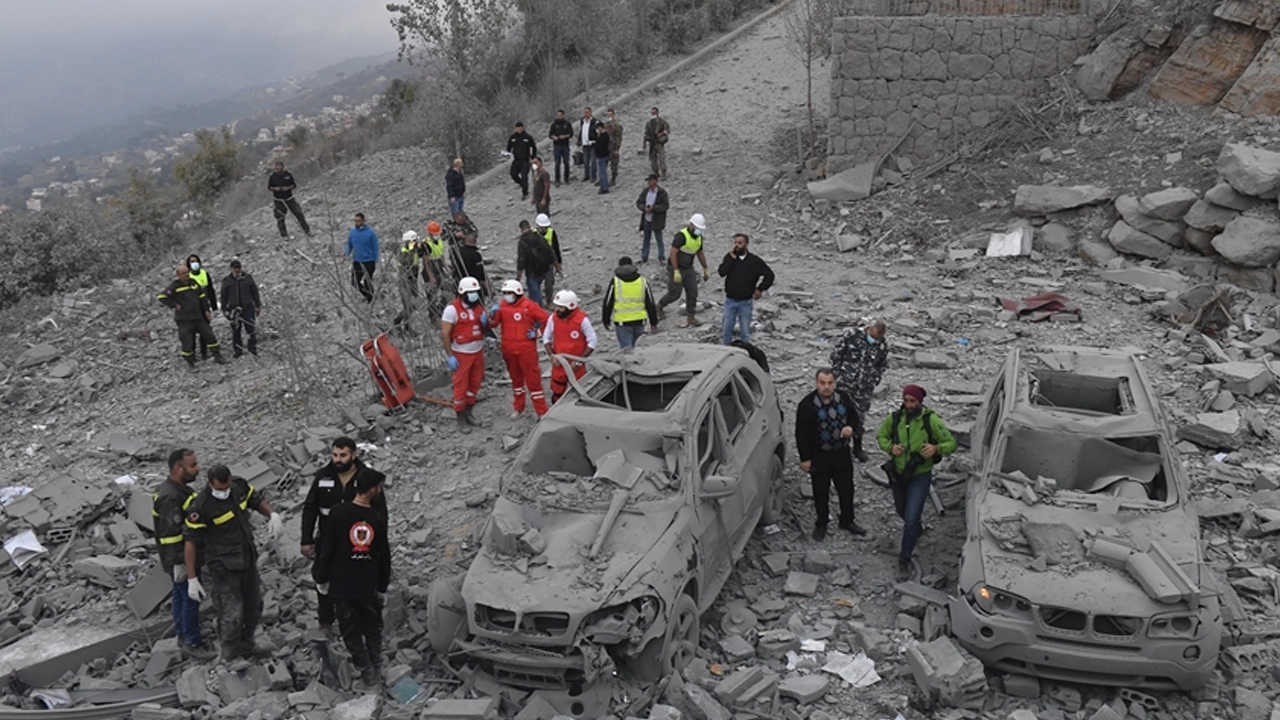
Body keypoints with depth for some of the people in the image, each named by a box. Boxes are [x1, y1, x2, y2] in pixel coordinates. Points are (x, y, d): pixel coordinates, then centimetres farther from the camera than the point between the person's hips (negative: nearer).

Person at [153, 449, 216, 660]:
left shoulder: (179, 488, 3)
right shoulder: (170, 497, -28)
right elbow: (171, 534, -27)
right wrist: (178, 563, -23)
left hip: (184, 555, 10)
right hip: (181, 559, -10)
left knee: (181, 595, 21)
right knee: (191, 598, 2)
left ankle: (183, 636, 35)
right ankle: (192, 643, 14)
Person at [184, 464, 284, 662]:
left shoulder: (240, 486, -8)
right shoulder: (201, 506, -24)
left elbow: (257, 501, 11)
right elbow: (190, 542, -18)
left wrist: (273, 514, -12)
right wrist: (192, 579, -16)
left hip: (248, 560, 7)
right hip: (223, 568, -7)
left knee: (253, 606, 20)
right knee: (231, 614, -1)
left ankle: (246, 645, 42)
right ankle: (231, 657, 20)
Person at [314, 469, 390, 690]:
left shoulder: (338, 513, -14)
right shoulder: (377, 518, -10)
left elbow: (326, 548, -9)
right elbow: (384, 556, -2)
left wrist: (321, 577, 5)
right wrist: (383, 586, 11)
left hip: (342, 584, -1)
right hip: (369, 585, 1)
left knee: (351, 631, 12)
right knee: (372, 629, 20)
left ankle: (367, 672, 12)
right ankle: (376, 670, 26)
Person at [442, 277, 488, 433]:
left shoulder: (478, 307, 5)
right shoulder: (452, 309, -16)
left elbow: (485, 329, 17)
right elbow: (445, 333, -15)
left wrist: (485, 321, -7)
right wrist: (450, 355, -18)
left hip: (478, 352, 7)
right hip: (461, 354, -6)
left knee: (474, 385, 15)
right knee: (461, 387, 1)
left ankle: (468, 413, 31)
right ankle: (461, 420, 12)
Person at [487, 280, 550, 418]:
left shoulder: (529, 305, -10)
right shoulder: (501, 306, -1)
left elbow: (544, 318, -3)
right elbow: (493, 325, -5)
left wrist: (536, 331, -8)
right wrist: (493, 314, -23)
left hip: (527, 348, -4)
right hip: (509, 349, 4)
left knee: (533, 379, -1)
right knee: (516, 378, 19)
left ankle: (542, 411, 5)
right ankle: (518, 407, 34)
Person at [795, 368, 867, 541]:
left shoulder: (844, 399, -5)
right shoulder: (807, 404, -16)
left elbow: (854, 418, 10)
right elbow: (801, 434, -12)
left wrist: (851, 428, -15)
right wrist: (805, 459, -11)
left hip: (842, 454, 4)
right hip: (819, 456, -4)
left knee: (846, 489, 16)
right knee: (821, 492, 11)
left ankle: (847, 521, 37)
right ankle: (821, 524, 31)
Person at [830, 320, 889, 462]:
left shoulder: (883, 347, -5)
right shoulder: (852, 336, -14)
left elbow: (882, 366, 12)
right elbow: (836, 353, -5)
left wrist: (874, 381, 3)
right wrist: (839, 373, -5)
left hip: (864, 388, 2)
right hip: (844, 384, -2)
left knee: (860, 417, 12)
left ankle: (857, 448, 27)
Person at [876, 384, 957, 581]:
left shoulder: (931, 420, -19)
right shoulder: (894, 418, -11)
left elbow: (951, 444, -12)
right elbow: (881, 436, 5)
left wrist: (936, 448, -33)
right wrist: (890, 447, -16)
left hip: (921, 476, -4)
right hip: (898, 474, 4)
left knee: (911, 519, -9)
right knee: (902, 511, 25)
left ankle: (904, 561, 3)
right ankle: (917, 528, 58)